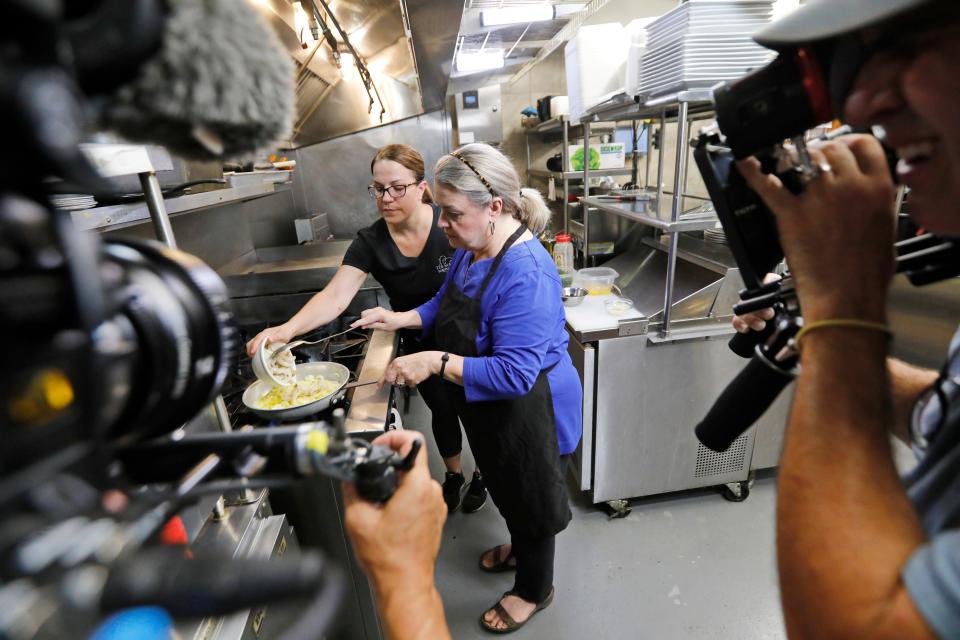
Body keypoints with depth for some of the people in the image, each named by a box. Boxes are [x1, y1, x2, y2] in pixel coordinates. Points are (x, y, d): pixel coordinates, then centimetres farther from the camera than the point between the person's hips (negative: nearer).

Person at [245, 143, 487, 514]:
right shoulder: (370, 243, -16)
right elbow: (335, 297, -26)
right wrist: (288, 329, -43)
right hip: (420, 346, 2)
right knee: (442, 411, 22)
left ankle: (482, 474, 45)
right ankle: (453, 475, 50)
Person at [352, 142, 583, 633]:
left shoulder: (524, 272, -34)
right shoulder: (471, 248, -4)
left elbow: (514, 373, -35)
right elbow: (447, 302, 11)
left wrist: (436, 363, -34)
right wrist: (401, 319, -4)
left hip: (524, 409, -9)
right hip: (487, 405, 9)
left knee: (529, 497, 17)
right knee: (507, 487, 30)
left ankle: (534, 590, 46)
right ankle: (520, 548, 61)